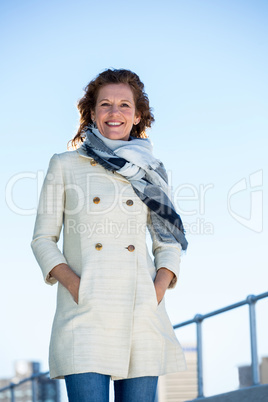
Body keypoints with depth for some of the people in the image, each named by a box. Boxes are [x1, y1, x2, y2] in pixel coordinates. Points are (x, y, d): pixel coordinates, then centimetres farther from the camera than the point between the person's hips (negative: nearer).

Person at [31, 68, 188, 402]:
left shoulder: (150, 172, 15)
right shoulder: (65, 165, 10)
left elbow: (169, 242, 17)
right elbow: (43, 239, 8)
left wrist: (161, 284, -3)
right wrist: (71, 281, -9)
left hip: (142, 312, 2)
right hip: (86, 309, -2)